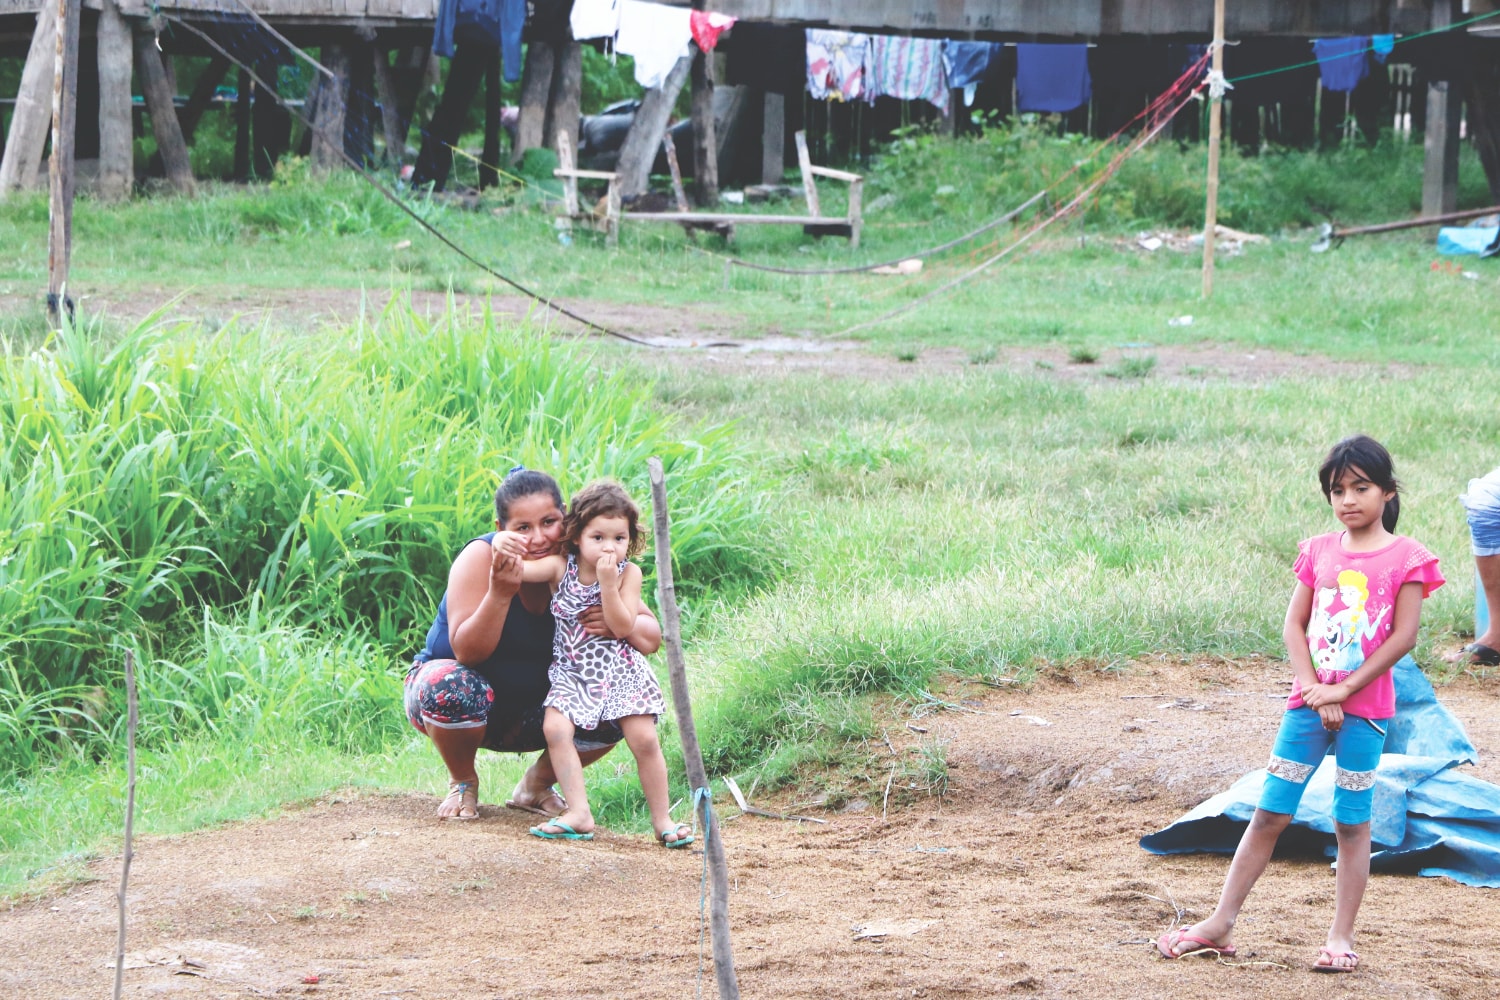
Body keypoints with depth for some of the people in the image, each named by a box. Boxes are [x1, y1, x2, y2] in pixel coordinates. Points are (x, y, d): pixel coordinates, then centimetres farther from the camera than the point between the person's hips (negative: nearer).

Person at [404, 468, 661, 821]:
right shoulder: (481, 557, -24)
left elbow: (651, 638, -16)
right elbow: (467, 653, -31)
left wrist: (618, 625, -39)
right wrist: (500, 592, -46)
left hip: (530, 715, 4)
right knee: (453, 688, -37)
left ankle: (536, 785, 7)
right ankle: (462, 783, -5)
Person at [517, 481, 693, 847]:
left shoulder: (629, 573, -6)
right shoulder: (561, 568, -4)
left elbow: (623, 625, -15)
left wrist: (608, 584, -24)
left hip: (620, 671, -1)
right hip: (572, 673, 1)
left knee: (644, 739, -10)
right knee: (555, 728, -22)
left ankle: (662, 819, 6)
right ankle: (579, 813, -21)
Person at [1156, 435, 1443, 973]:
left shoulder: (1404, 558, -3)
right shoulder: (1319, 551, 8)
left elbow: (1404, 636, -8)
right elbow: (1293, 624, 4)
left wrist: (1344, 690, -12)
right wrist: (1314, 688, -10)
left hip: (1365, 707, -3)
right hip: (1308, 702, 3)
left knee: (1352, 823, 2)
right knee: (1268, 814, 4)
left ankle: (1341, 937, 9)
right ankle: (1220, 924, 7)